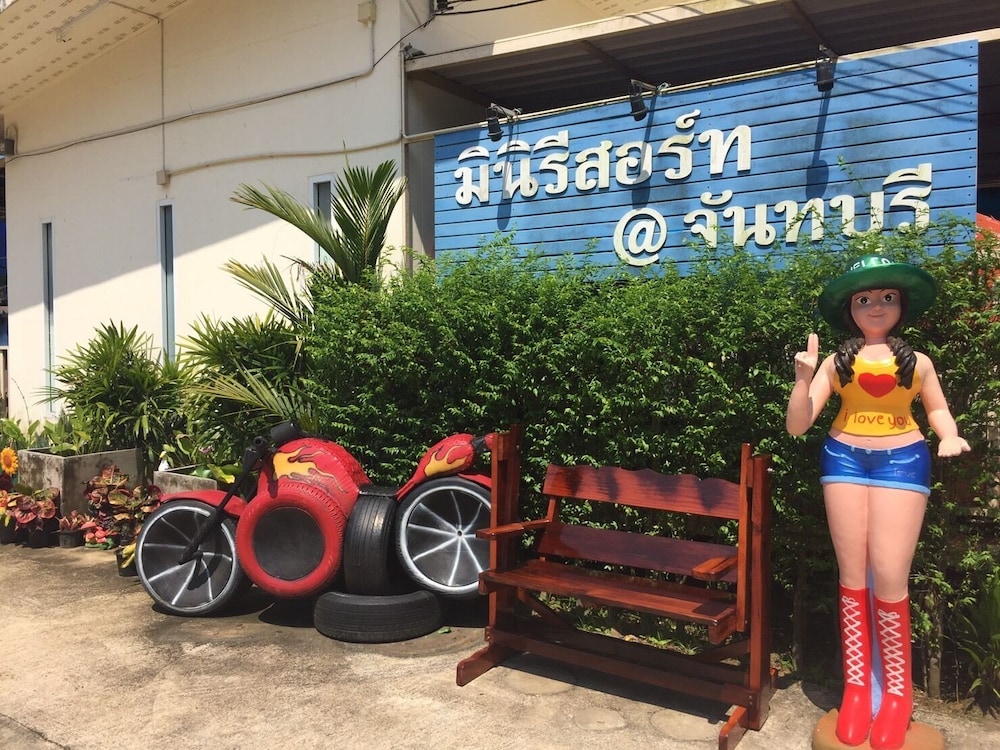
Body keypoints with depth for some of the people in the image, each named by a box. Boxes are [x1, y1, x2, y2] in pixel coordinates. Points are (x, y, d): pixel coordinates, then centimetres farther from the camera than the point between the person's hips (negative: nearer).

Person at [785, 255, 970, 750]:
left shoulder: (917, 363, 6)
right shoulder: (836, 363, 3)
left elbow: (936, 409, 21)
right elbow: (797, 426, -3)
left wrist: (950, 437, 0)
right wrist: (803, 379, -17)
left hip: (902, 461, -1)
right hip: (844, 458, 1)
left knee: (888, 576, -7)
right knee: (853, 574, 5)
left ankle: (897, 691, 12)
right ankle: (856, 685, 16)